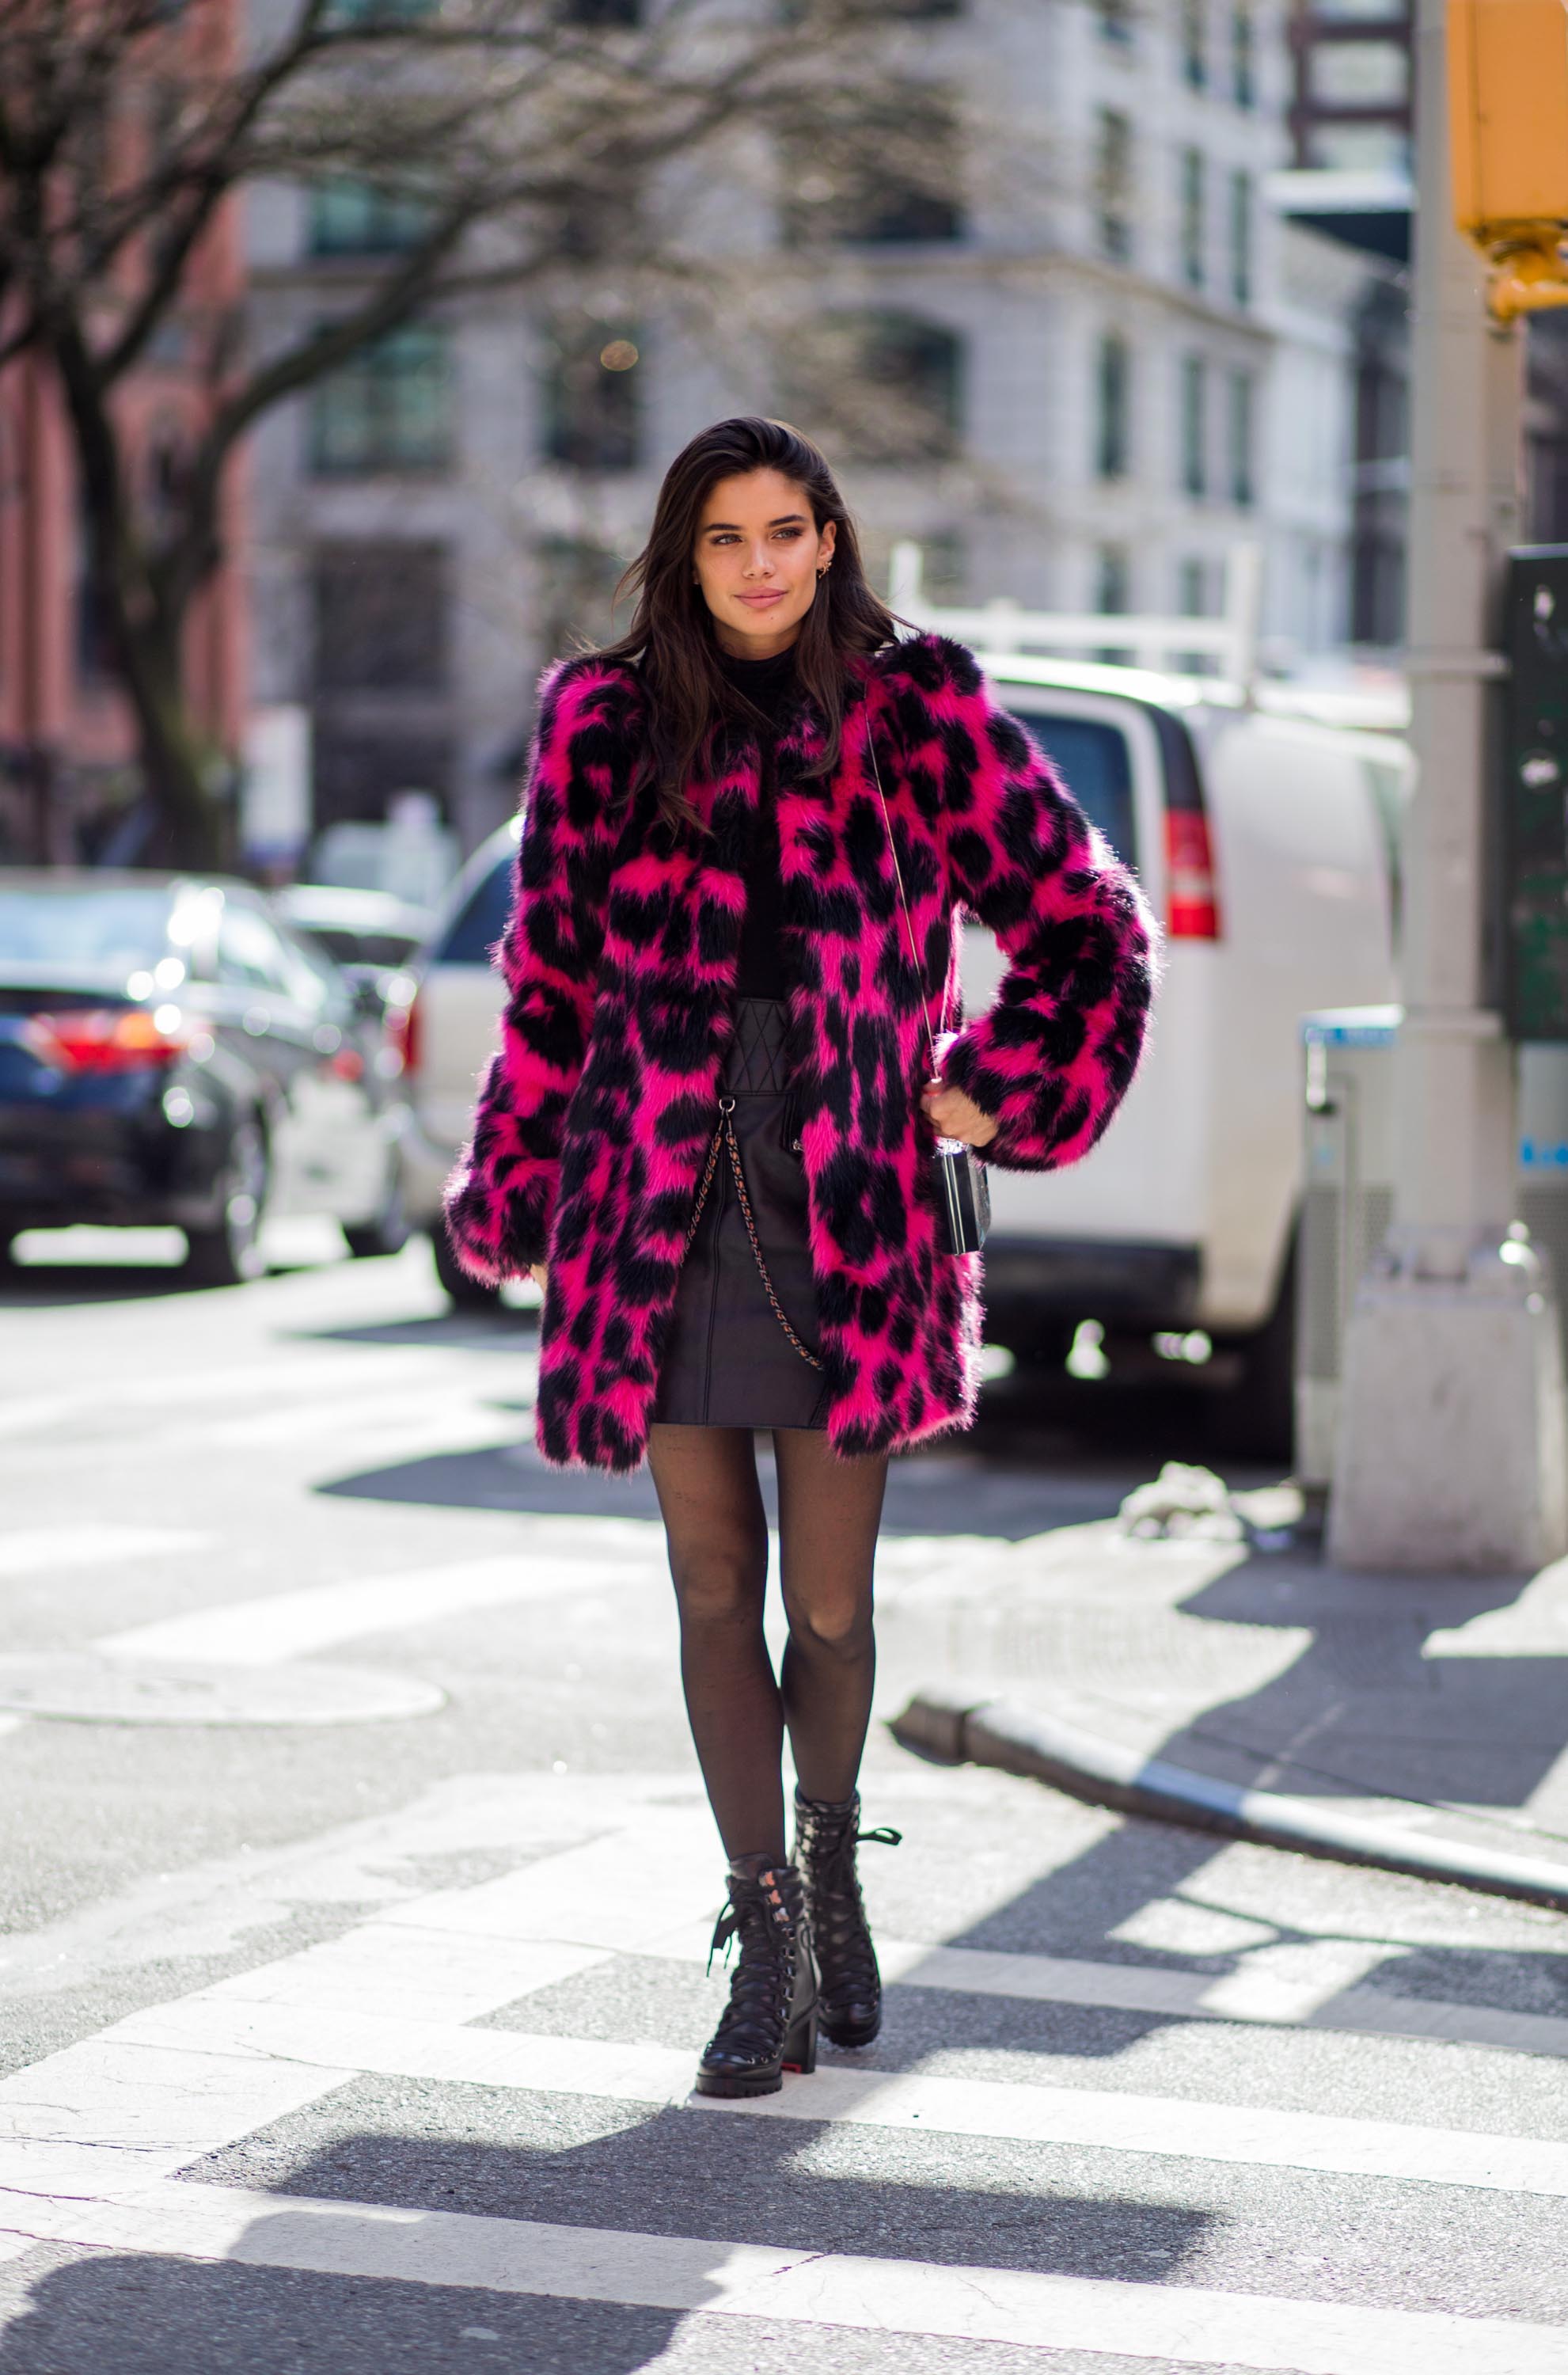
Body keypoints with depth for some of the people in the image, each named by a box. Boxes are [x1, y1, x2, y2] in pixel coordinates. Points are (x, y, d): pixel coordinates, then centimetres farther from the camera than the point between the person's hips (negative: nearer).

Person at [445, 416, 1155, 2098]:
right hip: (660, 1205, 2)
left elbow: (1085, 925, 10)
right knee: (715, 1590, 2)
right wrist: (510, 1194, 14)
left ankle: (830, 1854, 31)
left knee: (830, 1604, 1)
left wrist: (992, 1093, 4)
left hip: (847, 1205, -1)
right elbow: (551, 977, 15)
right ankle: (769, 1944, 13)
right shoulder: (604, 722, 7)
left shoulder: (915, 716, 2)